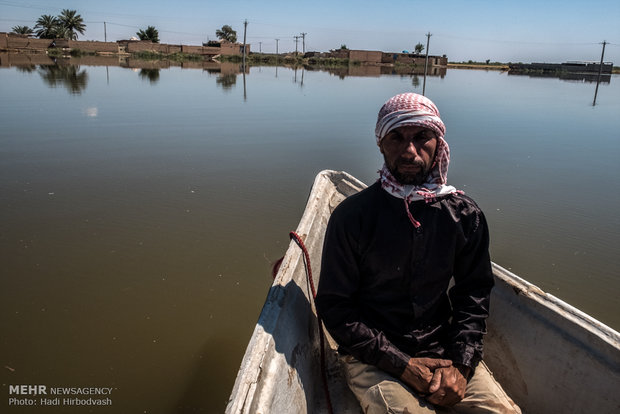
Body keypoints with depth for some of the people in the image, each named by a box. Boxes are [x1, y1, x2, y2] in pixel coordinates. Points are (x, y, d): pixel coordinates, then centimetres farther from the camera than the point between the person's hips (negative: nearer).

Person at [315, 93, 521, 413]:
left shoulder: (465, 214, -1)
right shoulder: (352, 216, -11)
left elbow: (474, 292, 7)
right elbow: (334, 306, -8)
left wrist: (460, 363, -8)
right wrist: (402, 364, -13)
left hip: (443, 349, 3)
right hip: (373, 359, -2)